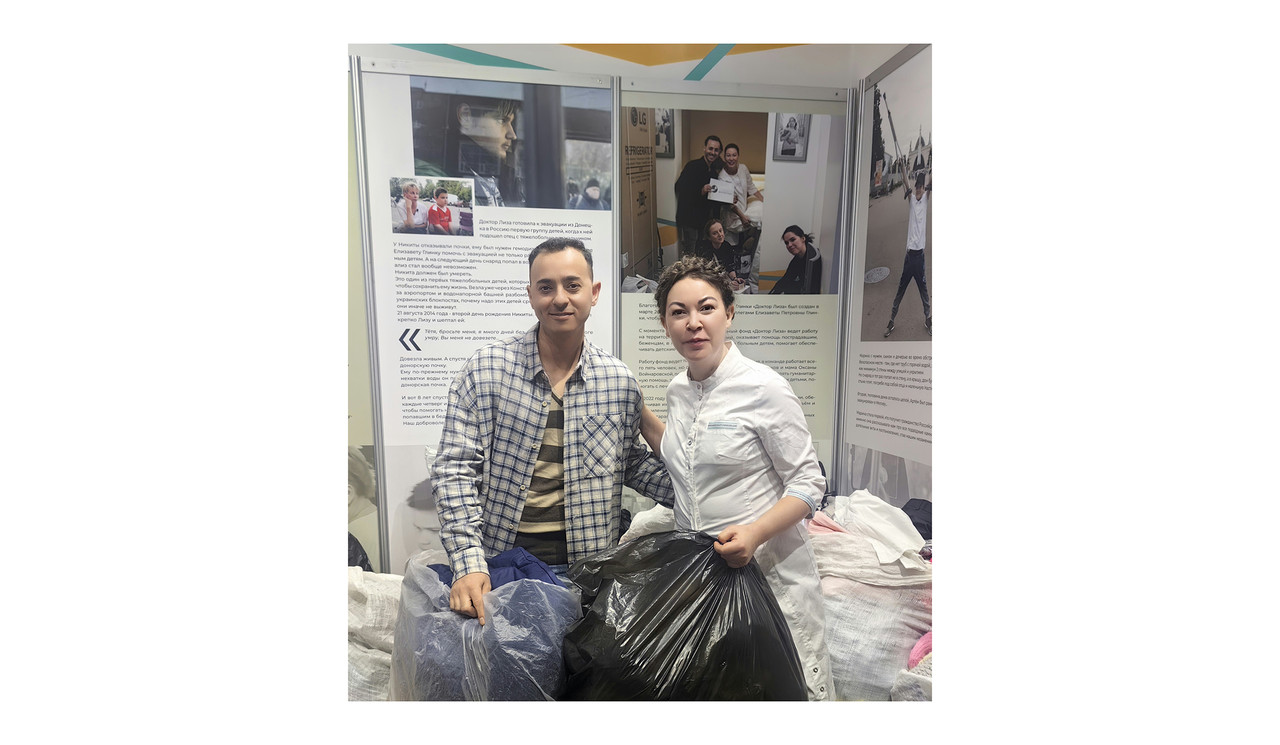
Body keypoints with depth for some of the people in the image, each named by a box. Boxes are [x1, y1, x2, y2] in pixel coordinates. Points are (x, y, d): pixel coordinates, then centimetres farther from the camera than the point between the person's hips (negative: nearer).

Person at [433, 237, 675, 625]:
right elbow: (454, 470, -8)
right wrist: (469, 563, -17)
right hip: (501, 561, -1)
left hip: (588, 566, 2)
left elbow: (633, 462, 12)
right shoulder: (485, 370, -8)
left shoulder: (619, 381, -2)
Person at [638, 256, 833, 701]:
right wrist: (637, 413, 13)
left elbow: (808, 483, -11)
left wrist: (754, 533, -26)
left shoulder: (764, 388, -15)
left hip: (766, 570, -5)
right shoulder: (678, 389, 5)